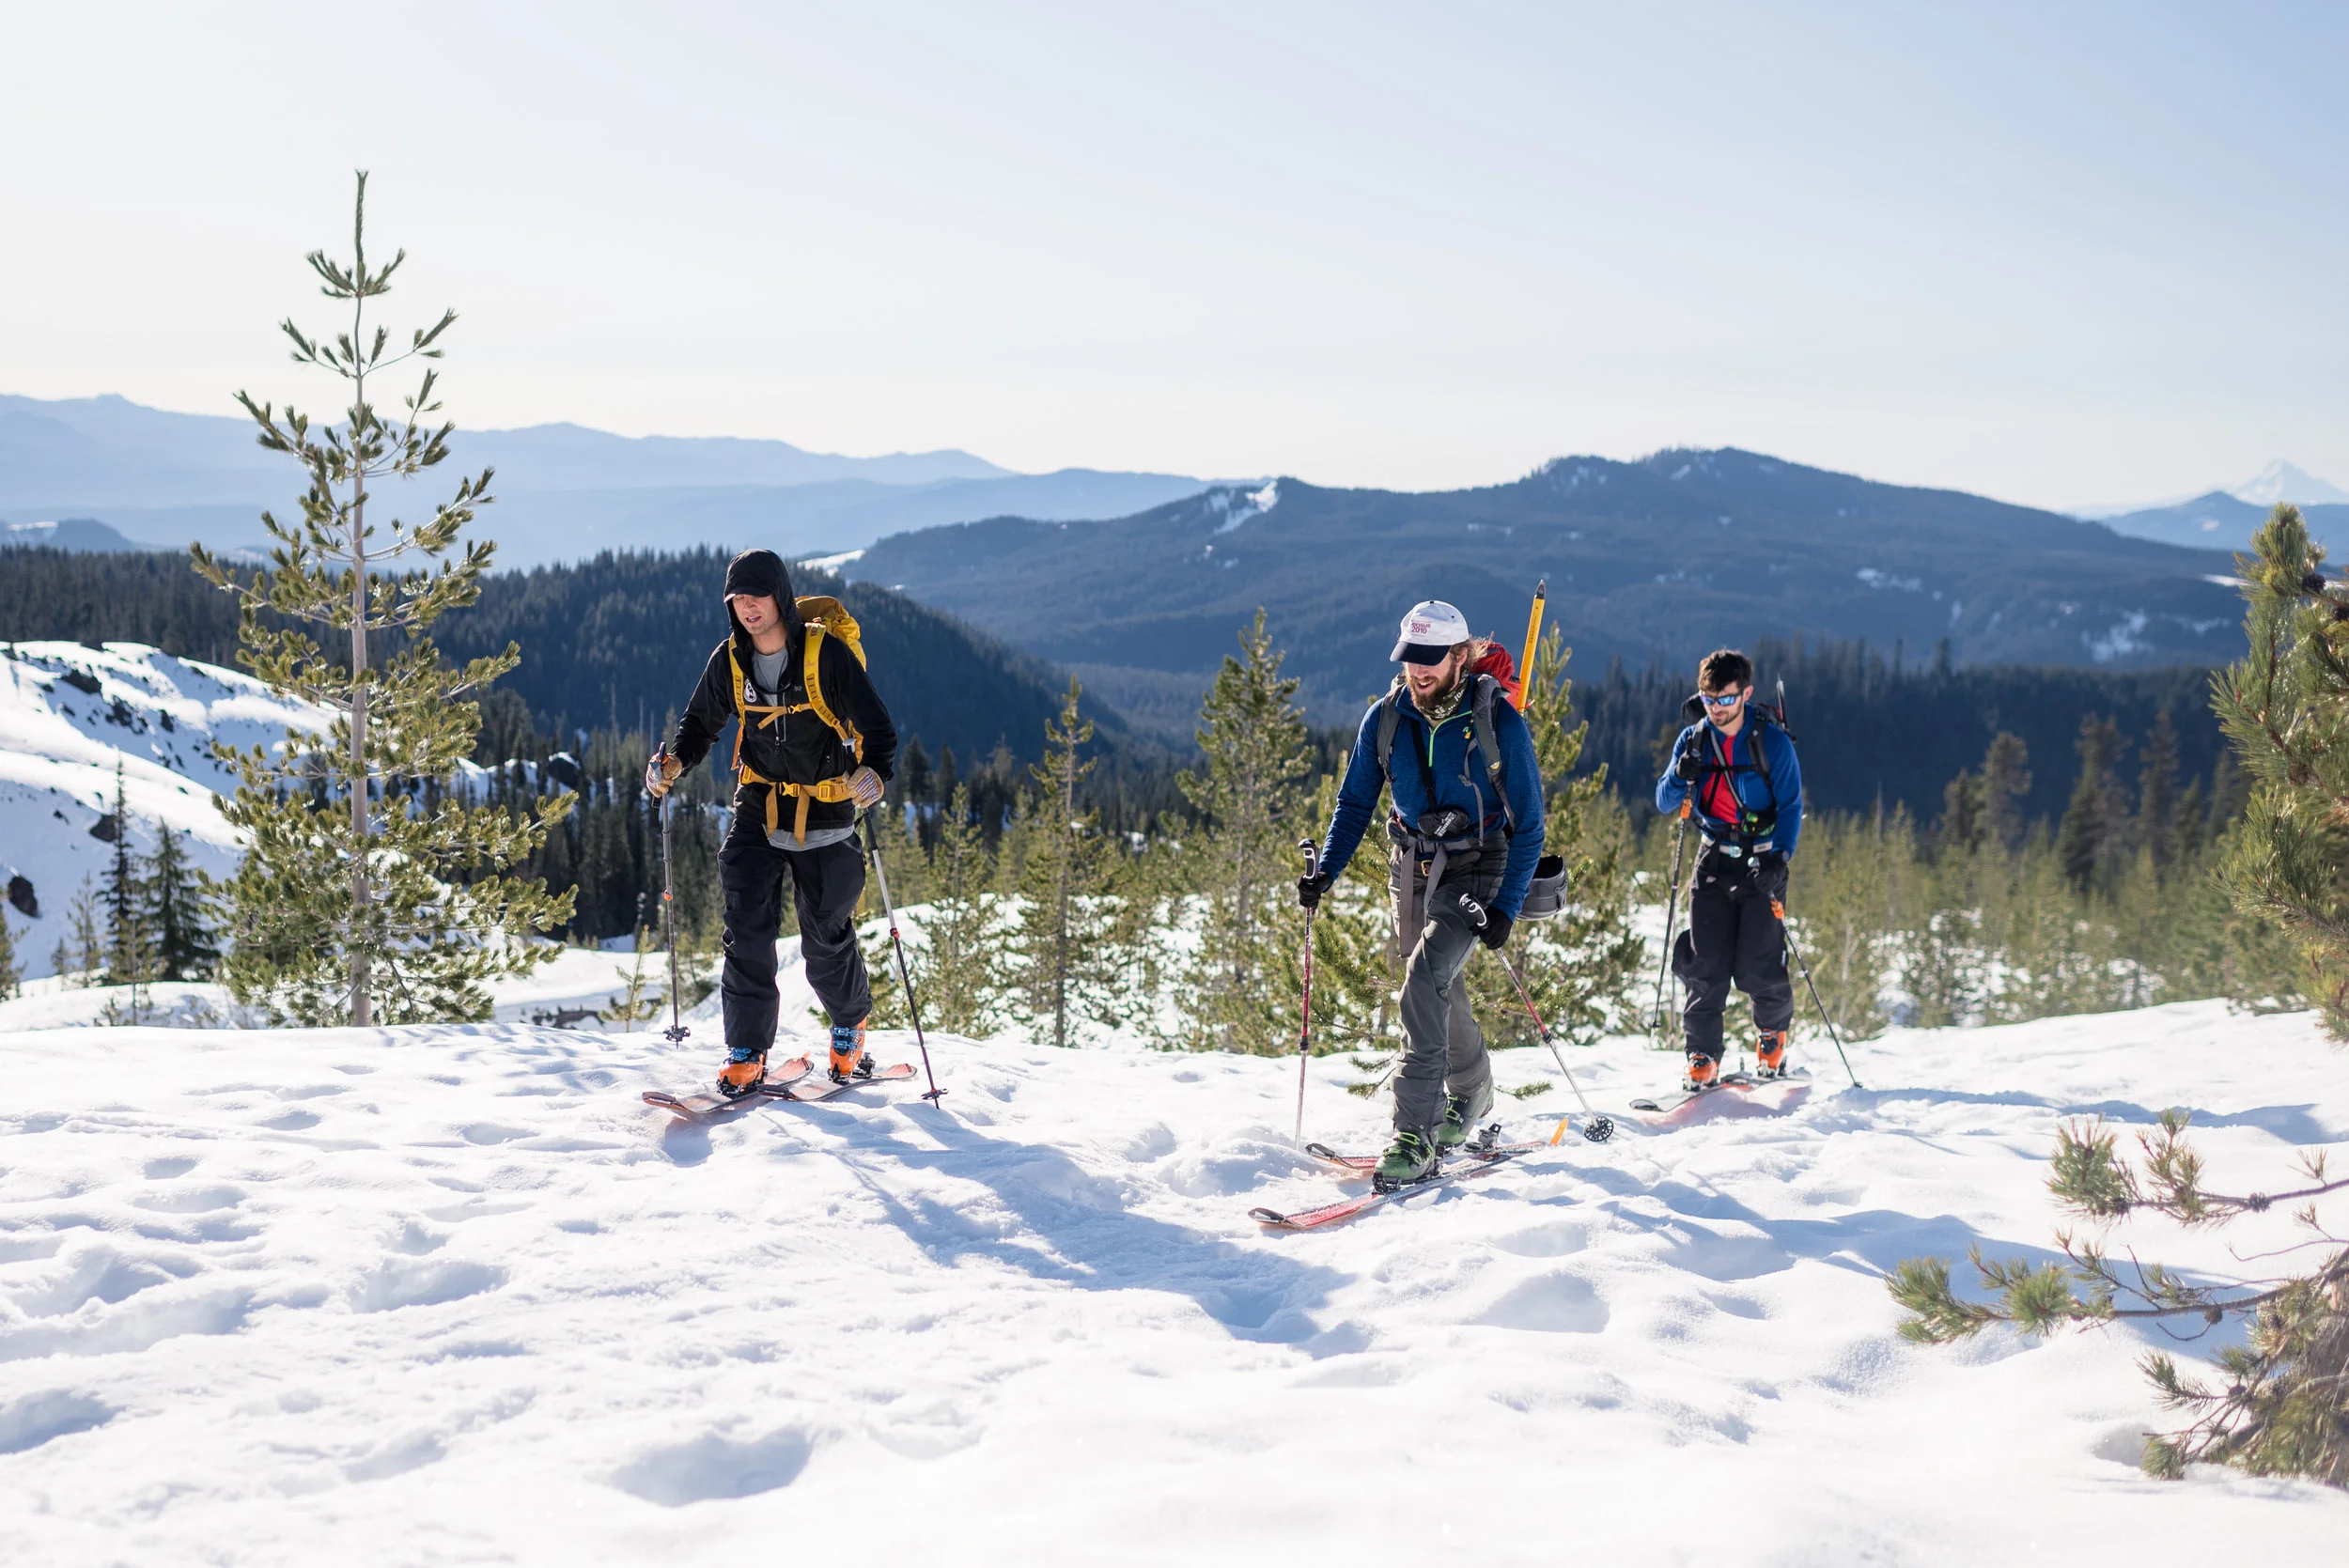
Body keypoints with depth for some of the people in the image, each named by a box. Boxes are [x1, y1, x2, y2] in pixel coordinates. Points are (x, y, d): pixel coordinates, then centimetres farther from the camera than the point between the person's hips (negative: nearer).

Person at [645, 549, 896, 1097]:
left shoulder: (827, 653, -15)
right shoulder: (730, 661, -2)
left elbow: (878, 728, -13)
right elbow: (702, 722, 13)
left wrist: (874, 774, -34)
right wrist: (674, 761, -8)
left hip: (825, 813, -3)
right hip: (759, 809, 3)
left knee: (827, 938, 6)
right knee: (748, 933, -8)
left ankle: (851, 1025, 33)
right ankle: (746, 1056, -1)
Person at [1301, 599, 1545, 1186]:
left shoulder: (1497, 721, -15)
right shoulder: (1386, 719, -4)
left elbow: (1528, 825, -11)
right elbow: (1355, 802, 7)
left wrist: (1506, 906, -19)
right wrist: (1326, 870, -7)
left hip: (1476, 868, -5)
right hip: (1412, 867, 5)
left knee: (1425, 980, -23)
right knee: (1441, 989, 17)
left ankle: (1415, 1136, -24)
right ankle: (1470, 1093, 44)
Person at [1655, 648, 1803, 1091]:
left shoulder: (1772, 741, -6)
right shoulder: (1694, 740, 4)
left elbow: (1791, 806, -5)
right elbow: (1664, 803, 6)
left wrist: (1779, 858, -18)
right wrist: (1683, 775, -16)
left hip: (1762, 864, -3)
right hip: (1714, 861, 3)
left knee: (1757, 967, -8)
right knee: (1706, 965, -6)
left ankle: (1774, 1029, 22)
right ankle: (1702, 1059, 1)